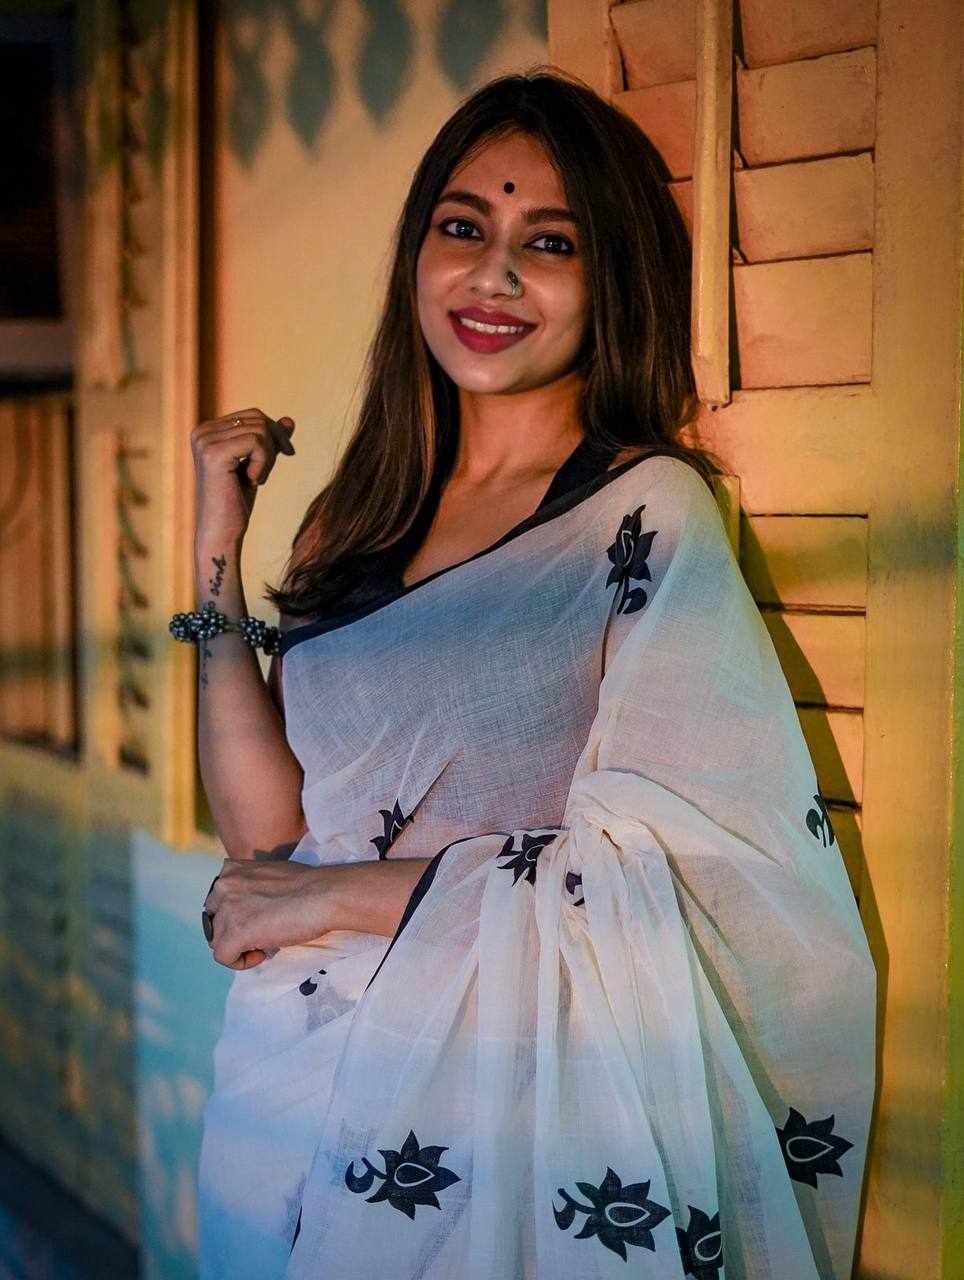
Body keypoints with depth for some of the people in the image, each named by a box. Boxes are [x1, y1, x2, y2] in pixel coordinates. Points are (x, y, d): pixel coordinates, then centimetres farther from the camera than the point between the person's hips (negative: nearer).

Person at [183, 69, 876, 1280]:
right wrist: (218, 556, -5)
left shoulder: (649, 511, -10)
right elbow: (265, 828, 0)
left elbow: (660, 866, -17)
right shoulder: (360, 523, 6)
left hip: (502, 1110, -5)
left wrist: (333, 897, -12)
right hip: (292, 1082, 6)